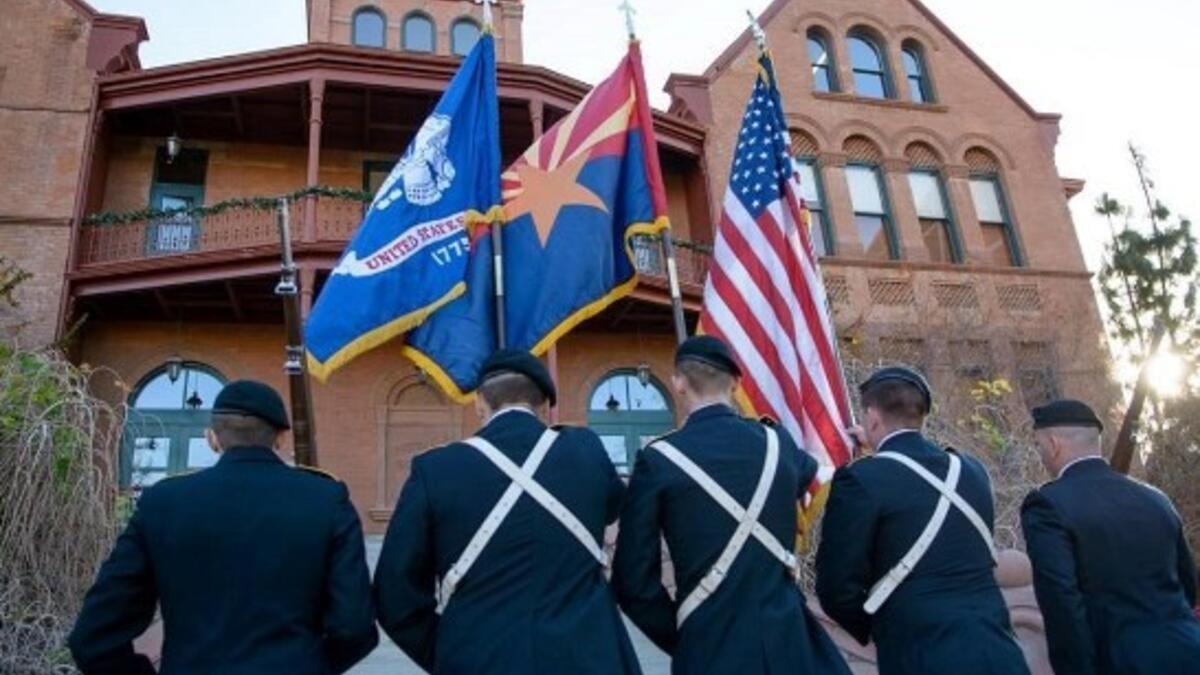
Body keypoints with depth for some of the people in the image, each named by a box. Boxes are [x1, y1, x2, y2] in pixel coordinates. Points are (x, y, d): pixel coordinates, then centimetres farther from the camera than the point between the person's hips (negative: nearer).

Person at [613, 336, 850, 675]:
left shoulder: (657, 460, -11)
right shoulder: (779, 443, 0)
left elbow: (634, 581, -9)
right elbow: (808, 471, 27)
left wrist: (679, 637, 6)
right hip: (788, 639, 4)